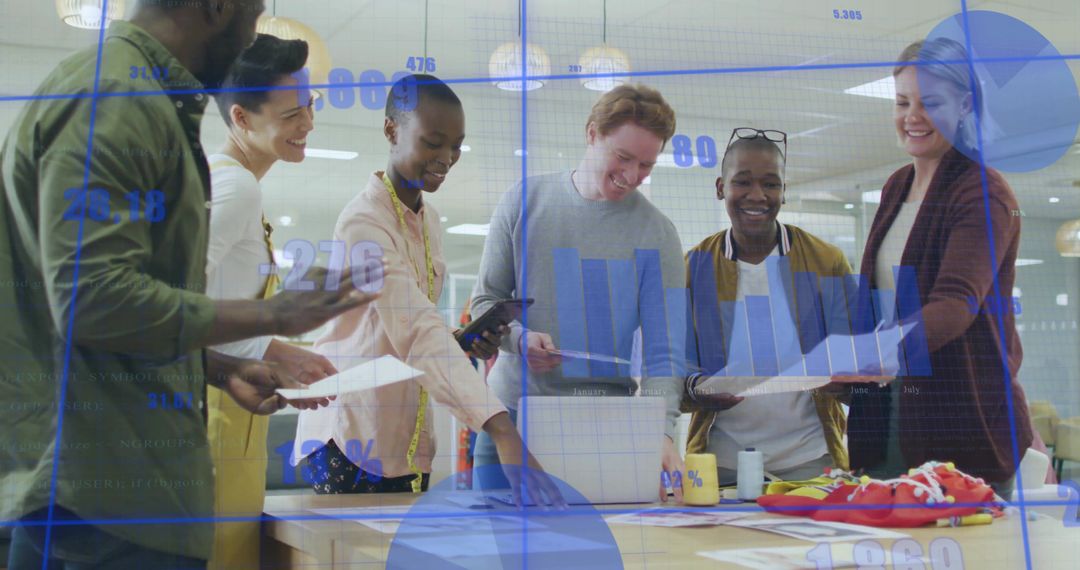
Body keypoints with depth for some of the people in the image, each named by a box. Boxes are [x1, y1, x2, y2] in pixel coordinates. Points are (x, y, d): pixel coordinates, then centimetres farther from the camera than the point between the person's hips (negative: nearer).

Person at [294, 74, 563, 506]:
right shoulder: (365, 222, -18)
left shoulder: (427, 218, 9)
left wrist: (463, 342, -4)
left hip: (408, 438, 8)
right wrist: (502, 431, -40)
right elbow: (418, 331, -31)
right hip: (352, 438, -8)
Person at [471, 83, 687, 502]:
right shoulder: (524, 202, 1)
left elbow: (663, 350, -8)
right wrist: (519, 337, -16)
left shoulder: (656, 233, -4)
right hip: (510, 409, 2)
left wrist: (660, 432, -23)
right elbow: (486, 299, 6)